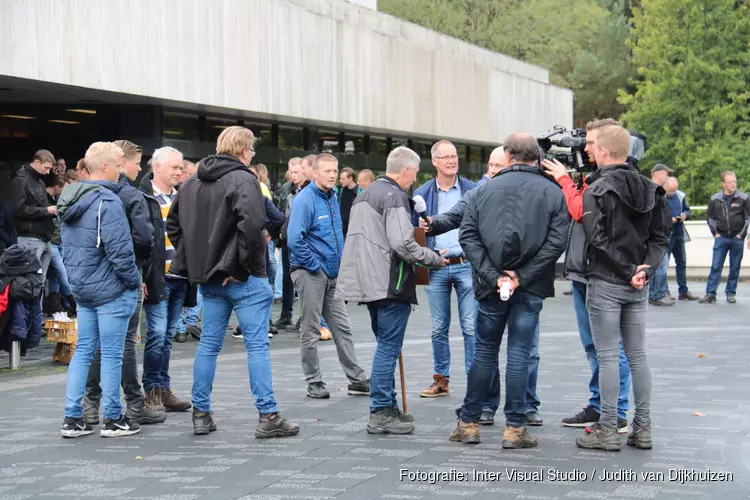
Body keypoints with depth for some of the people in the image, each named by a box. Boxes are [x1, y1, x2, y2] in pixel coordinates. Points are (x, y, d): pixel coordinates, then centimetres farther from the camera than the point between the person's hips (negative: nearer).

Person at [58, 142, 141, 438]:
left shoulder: (70, 200, 10)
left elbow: (66, 246, 17)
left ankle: (72, 418, 12)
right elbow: (119, 251, -21)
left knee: (83, 350, 12)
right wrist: (134, 281, -8)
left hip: (82, 288, 8)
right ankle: (113, 419, 8)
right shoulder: (107, 203, -19)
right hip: (111, 290, -8)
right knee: (112, 354, 1)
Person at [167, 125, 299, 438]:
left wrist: (193, 258, 14)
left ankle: (201, 414, 17)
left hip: (208, 277, 7)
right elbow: (250, 223, -28)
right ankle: (267, 416, -1)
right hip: (243, 278, -7)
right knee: (257, 345, -2)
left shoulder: (193, 183, 12)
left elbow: (173, 223, 18)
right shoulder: (243, 180, -13)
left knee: (209, 344, 13)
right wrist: (246, 262, -17)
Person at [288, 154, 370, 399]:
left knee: (342, 328, 9)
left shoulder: (332, 198, 11)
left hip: (332, 274, 8)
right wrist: (315, 265, -16)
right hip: (311, 274, -8)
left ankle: (357, 379, 13)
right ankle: (314, 383, 10)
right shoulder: (304, 200, -15)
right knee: (311, 331, 2)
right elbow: (295, 240, -22)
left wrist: (339, 262, 13)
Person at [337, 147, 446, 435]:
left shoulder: (364, 195, 18)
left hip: (369, 281, 10)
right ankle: (381, 413, -4)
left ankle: (387, 407, 22)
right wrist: (435, 259, -9)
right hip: (390, 284, -10)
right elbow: (403, 244, -22)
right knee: (388, 348, -6)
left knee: (386, 345, 17)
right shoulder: (395, 197, -13)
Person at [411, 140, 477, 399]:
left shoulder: (472, 190, 4)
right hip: (435, 268, 2)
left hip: (466, 266, -1)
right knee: (439, 328, 8)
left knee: (471, 327, -4)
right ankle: (441, 379, 18)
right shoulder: (422, 194, 6)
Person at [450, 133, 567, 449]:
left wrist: (493, 276, -8)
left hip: (492, 285, 2)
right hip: (531, 289, -1)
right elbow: (556, 241, -11)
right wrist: (522, 277, -11)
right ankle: (515, 428, 3)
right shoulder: (552, 192, -1)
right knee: (520, 353, 2)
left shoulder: (487, 189, 4)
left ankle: (469, 423, 16)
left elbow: (468, 235, -3)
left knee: (484, 352, 11)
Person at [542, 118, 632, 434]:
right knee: (593, 346, 16)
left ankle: (617, 415, 0)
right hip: (582, 274, 10)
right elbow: (570, 211, 19)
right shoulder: (592, 177, 16)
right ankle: (597, 407, 25)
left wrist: (564, 179, -7)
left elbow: (580, 211, -21)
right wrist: (561, 178, 8)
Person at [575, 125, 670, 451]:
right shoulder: (649, 189, 8)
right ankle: (642, 428, 13)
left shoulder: (597, 189, -12)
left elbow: (597, 238, -18)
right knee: (637, 355, 11)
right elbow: (661, 235, 6)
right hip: (638, 287, 6)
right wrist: (646, 268, -3)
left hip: (605, 283, -6)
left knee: (608, 356, -2)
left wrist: (627, 272, -13)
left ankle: (607, 431, 1)